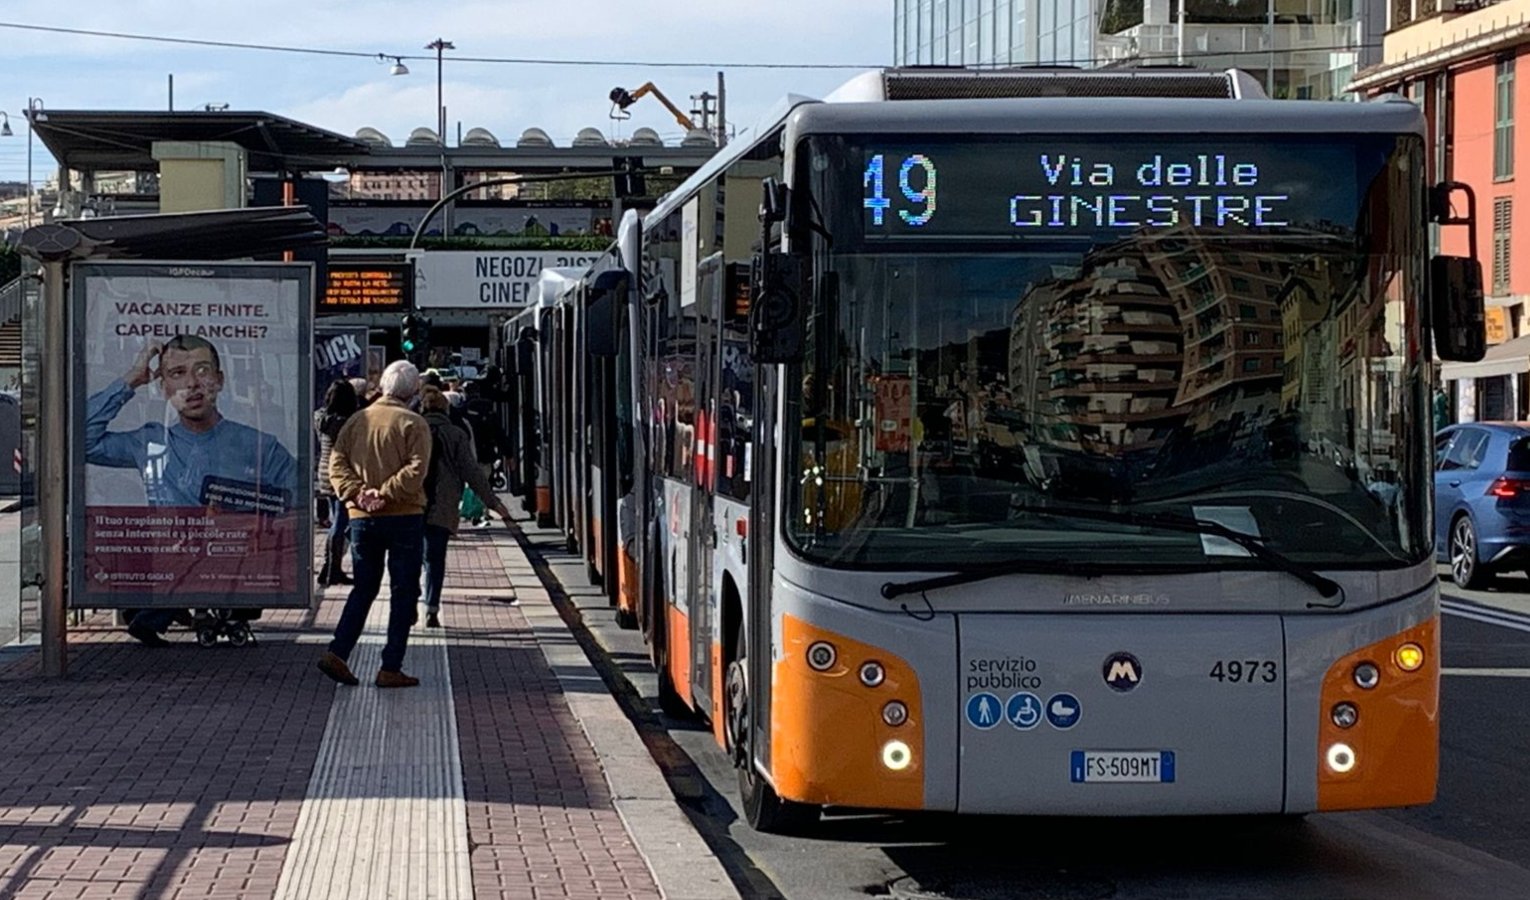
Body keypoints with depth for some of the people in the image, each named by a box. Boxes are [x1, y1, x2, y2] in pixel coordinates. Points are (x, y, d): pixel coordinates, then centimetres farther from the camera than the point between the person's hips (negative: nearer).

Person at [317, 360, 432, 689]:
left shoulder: (357, 421, 9)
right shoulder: (413, 424, -6)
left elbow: (336, 463, 0)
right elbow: (416, 471, -18)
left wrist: (358, 494, -9)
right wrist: (384, 494, -14)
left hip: (361, 518, 5)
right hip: (403, 516, -5)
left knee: (364, 588, 16)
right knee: (404, 592, 3)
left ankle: (337, 653, 1)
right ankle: (391, 668, 0)